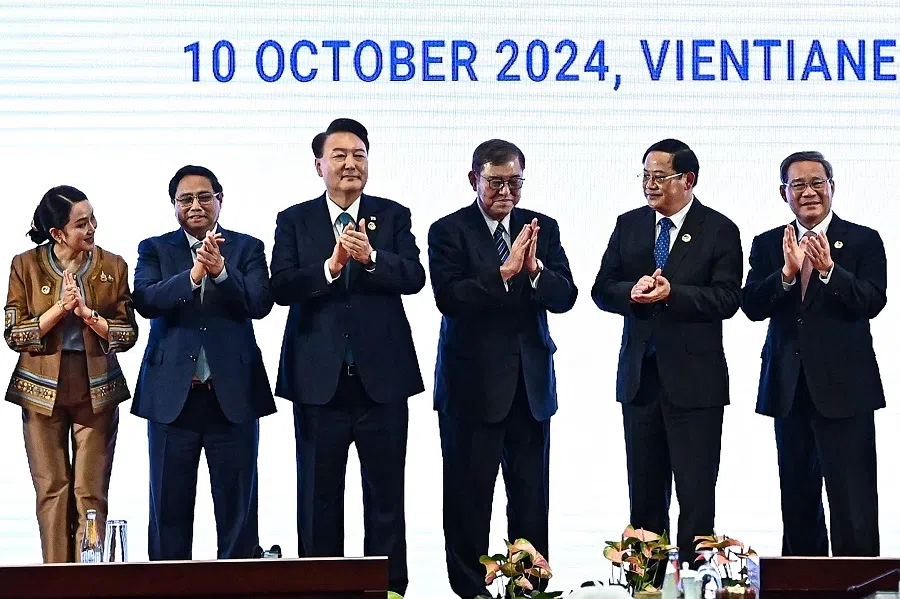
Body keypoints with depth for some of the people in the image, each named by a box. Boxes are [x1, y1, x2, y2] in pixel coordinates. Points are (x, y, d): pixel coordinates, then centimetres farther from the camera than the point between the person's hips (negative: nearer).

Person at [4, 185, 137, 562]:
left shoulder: (112, 267, 2)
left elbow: (128, 334, 0)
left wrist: (87, 312, -15)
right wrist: (61, 307, -16)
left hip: (96, 389, 0)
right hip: (43, 389, 0)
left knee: (91, 493, -2)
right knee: (52, 490, 3)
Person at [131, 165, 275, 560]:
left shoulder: (247, 249, 7)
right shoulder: (155, 249, 8)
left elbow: (260, 304, -7)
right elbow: (145, 301, -10)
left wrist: (221, 271, -23)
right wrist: (193, 275, -25)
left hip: (232, 396, 0)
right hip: (172, 396, 0)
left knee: (237, 509, 3)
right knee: (169, 509, 5)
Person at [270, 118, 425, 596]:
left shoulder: (394, 216, 6)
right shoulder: (294, 221, 5)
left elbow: (414, 278, -8)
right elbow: (281, 287, -8)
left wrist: (371, 258, -25)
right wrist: (331, 266, -23)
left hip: (382, 378, 0)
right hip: (319, 380, 0)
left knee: (386, 493, 6)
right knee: (319, 496, 6)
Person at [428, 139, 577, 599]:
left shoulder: (543, 229, 8)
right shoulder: (449, 231, -4)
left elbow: (565, 297, 0)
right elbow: (449, 298, -17)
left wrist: (535, 269, -19)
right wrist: (504, 271, -26)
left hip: (531, 383, 4)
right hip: (472, 383, -3)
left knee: (532, 496, 6)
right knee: (468, 496, 2)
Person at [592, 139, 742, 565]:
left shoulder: (719, 231, -3)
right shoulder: (629, 225, 10)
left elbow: (726, 299, -12)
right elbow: (602, 290, 6)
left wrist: (672, 293, -23)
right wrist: (633, 290, -14)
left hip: (694, 381, -5)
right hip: (640, 377, 5)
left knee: (696, 493, -3)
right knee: (644, 493, 11)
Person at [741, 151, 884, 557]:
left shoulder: (863, 242, 0)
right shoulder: (767, 245, 8)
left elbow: (873, 302, -13)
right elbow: (752, 306, -5)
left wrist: (828, 270, -26)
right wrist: (787, 273, -21)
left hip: (844, 387, -4)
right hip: (789, 388, 4)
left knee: (853, 504, -8)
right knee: (797, 502, 13)